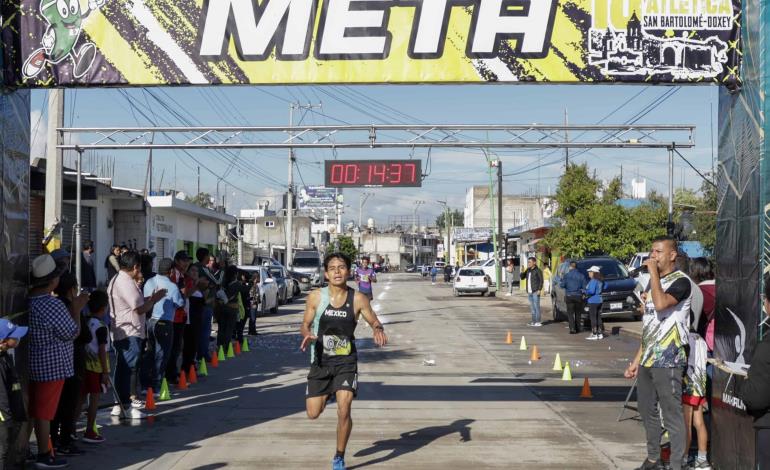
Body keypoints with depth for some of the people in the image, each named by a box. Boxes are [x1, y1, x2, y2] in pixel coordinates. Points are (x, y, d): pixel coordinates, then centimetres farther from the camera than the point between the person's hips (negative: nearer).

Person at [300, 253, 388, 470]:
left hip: (346, 361, -1)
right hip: (321, 361, 1)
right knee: (313, 413, 4)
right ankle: (326, 393, 42)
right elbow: (305, 325, 2)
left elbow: (374, 321, 2)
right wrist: (307, 334, -21)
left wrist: (378, 329, -22)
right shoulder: (316, 297, -7)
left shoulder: (358, 299, -8)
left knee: (344, 410, -13)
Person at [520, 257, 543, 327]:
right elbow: (522, 277, 17)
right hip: (529, 292, 7)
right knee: (532, 307, 9)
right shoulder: (528, 270, 13)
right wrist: (522, 271, -2)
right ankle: (533, 321, 14)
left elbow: (541, 280, -7)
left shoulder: (538, 270, -6)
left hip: (535, 292, -7)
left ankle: (538, 322, -4)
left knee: (536, 306, -6)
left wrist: (539, 290, -14)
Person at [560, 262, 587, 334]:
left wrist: (560, 281, 12)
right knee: (578, 313, 14)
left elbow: (562, 285, -9)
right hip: (578, 296, 2)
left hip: (569, 296, -2)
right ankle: (577, 328, 18)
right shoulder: (581, 275, 0)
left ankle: (572, 329, -10)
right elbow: (584, 287, 0)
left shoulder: (567, 275, -7)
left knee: (570, 313, 0)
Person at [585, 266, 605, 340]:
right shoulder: (600, 281, 9)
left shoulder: (593, 281, -18)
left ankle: (594, 334, -6)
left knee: (593, 318, -5)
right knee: (598, 317, 13)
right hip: (599, 300, 9)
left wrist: (586, 292, -9)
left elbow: (591, 291, -26)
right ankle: (600, 333, 17)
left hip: (593, 301, -9)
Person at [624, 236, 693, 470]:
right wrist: (637, 360, 18)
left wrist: (653, 272, -21)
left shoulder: (681, 281, -10)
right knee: (647, 412, 17)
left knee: (672, 415, -4)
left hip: (668, 362, -9)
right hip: (647, 361, 9)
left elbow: (661, 303, -32)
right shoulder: (654, 282, 16)